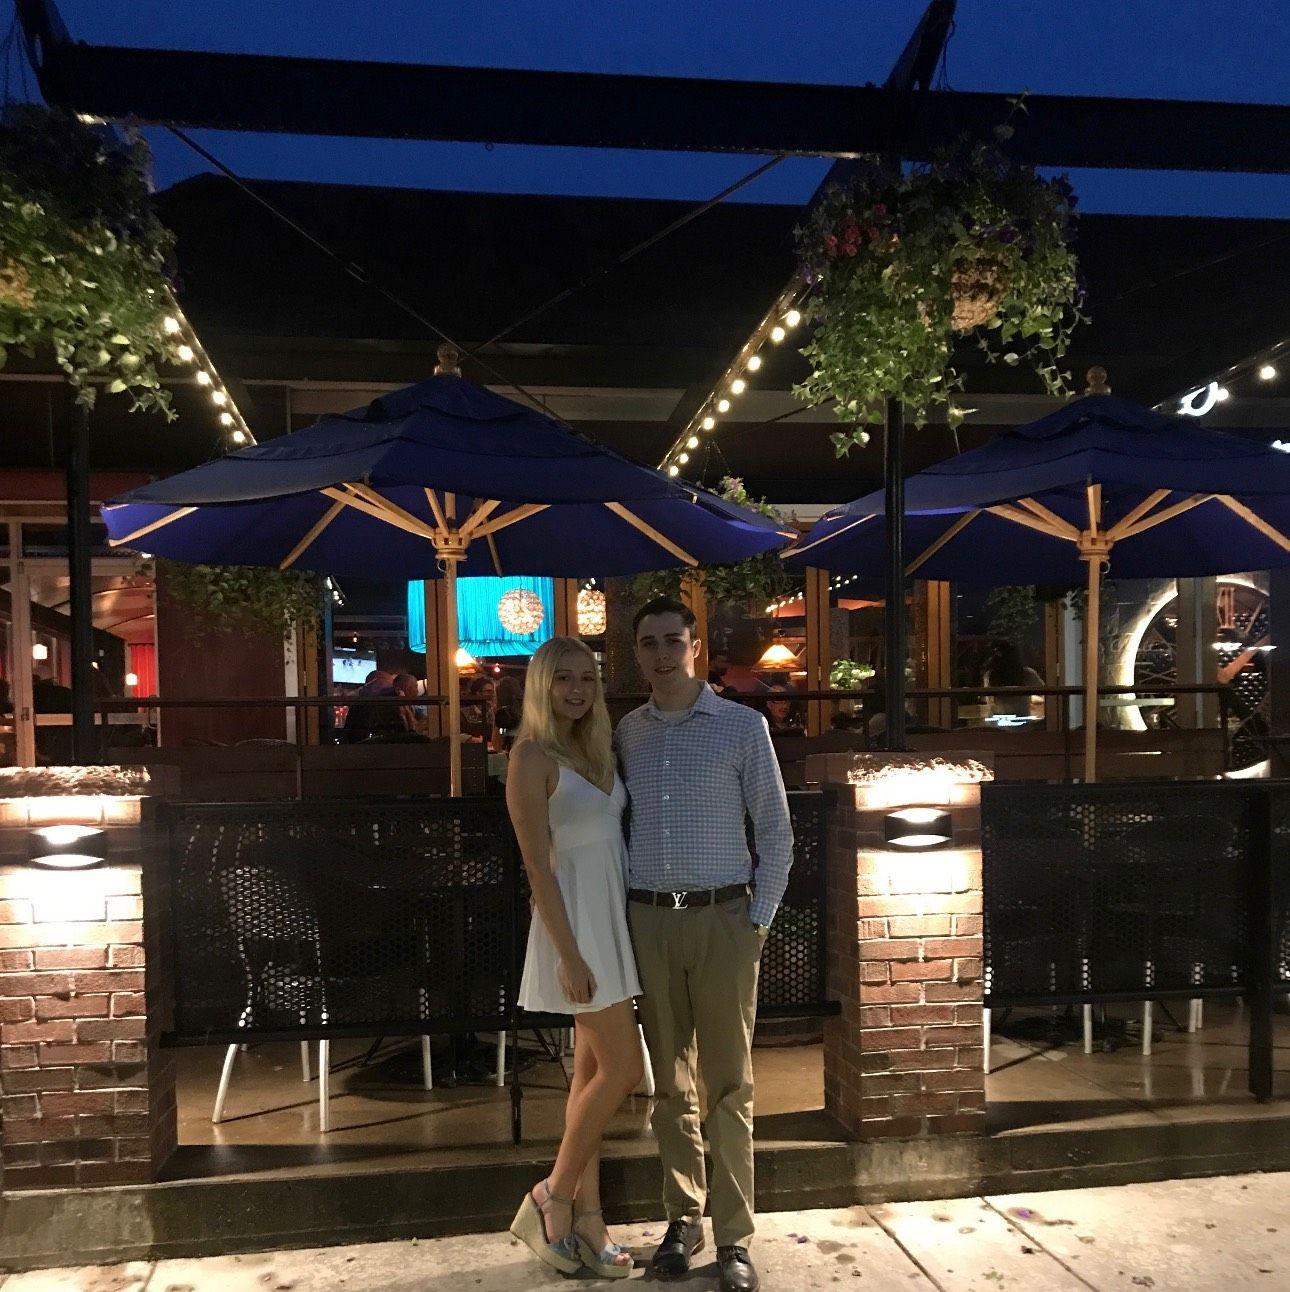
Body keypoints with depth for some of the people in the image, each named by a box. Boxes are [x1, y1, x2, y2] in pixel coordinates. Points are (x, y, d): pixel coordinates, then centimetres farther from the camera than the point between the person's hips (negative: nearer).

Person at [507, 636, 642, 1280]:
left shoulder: (593, 750, 11)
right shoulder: (532, 756, -12)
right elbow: (538, 866, -15)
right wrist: (569, 955, -18)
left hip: (614, 920, 8)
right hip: (576, 924, -8)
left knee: (593, 1069, 12)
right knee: (624, 1068, -5)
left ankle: (586, 1217, 23)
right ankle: (552, 1199, 14)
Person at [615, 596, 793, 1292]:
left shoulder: (743, 726, -2)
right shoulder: (626, 733, 7)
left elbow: (776, 833, 0)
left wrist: (758, 921, -4)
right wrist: (621, 915, 4)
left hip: (722, 919, -3)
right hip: (648, 920, 3)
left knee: (728, 1085, 4)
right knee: (670, 1083, 12)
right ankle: (683, 1220, 26)